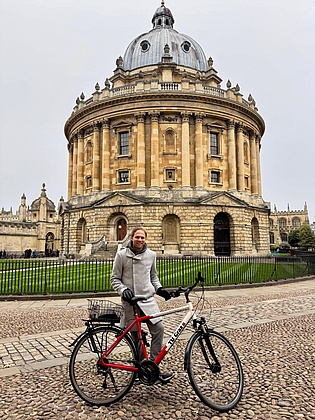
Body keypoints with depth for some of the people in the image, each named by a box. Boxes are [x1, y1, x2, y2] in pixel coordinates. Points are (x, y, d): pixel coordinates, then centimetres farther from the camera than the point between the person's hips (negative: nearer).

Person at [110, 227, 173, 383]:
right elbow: (115, 279, 1)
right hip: (131, 301, -2)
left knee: (158, 328, -12)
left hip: (148, 299, 3)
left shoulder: (151, 255, 8)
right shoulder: (122, 255, -2)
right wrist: (123, 290, -16)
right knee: (136, 336, 4)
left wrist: (159, 288, 2)